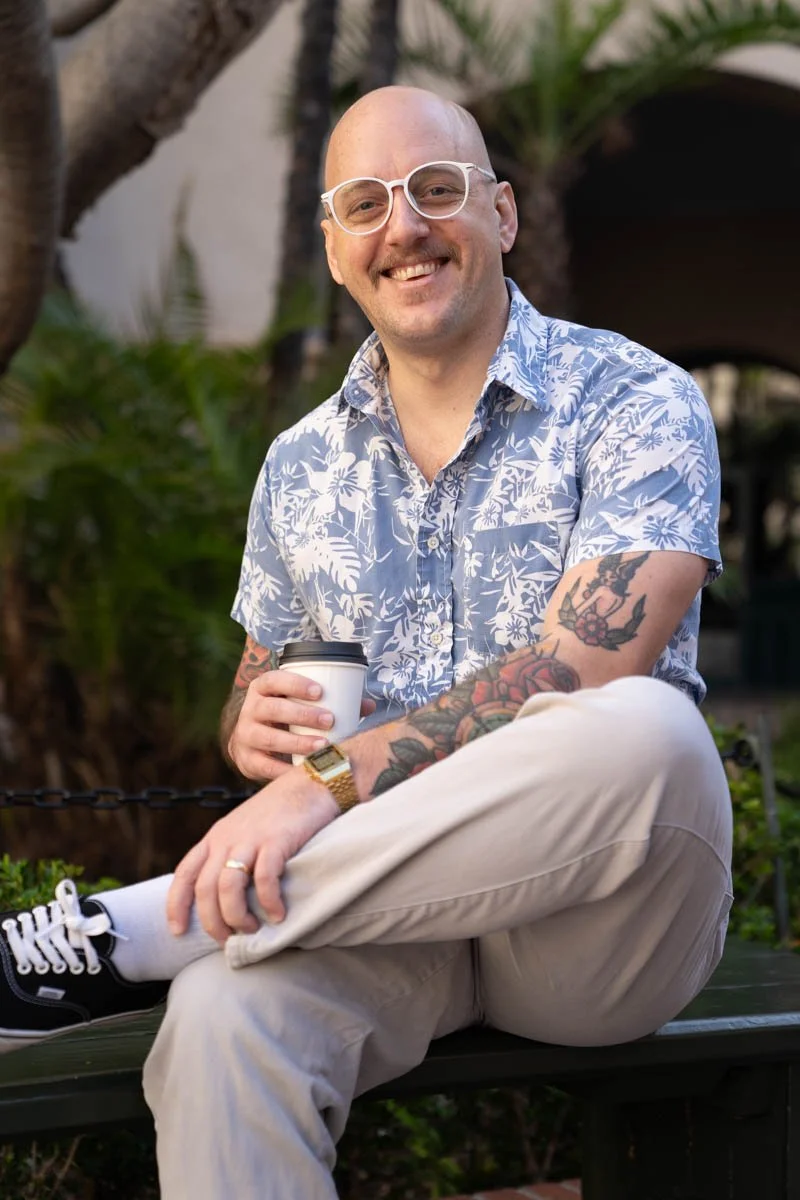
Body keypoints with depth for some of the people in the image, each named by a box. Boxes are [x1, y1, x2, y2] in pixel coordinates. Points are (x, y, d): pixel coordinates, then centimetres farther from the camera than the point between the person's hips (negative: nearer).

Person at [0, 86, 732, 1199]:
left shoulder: (636, 402, -2)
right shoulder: (299, 467, 14)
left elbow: (588, 669, -16)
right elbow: (252, 702, 22)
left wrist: (333, 777, -24)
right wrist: (257, 727, -5)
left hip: (599, 921, -1)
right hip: (388, 901, 2)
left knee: (646, 733, -38)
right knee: (222, 1018, -34)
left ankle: (124, 937, -27)